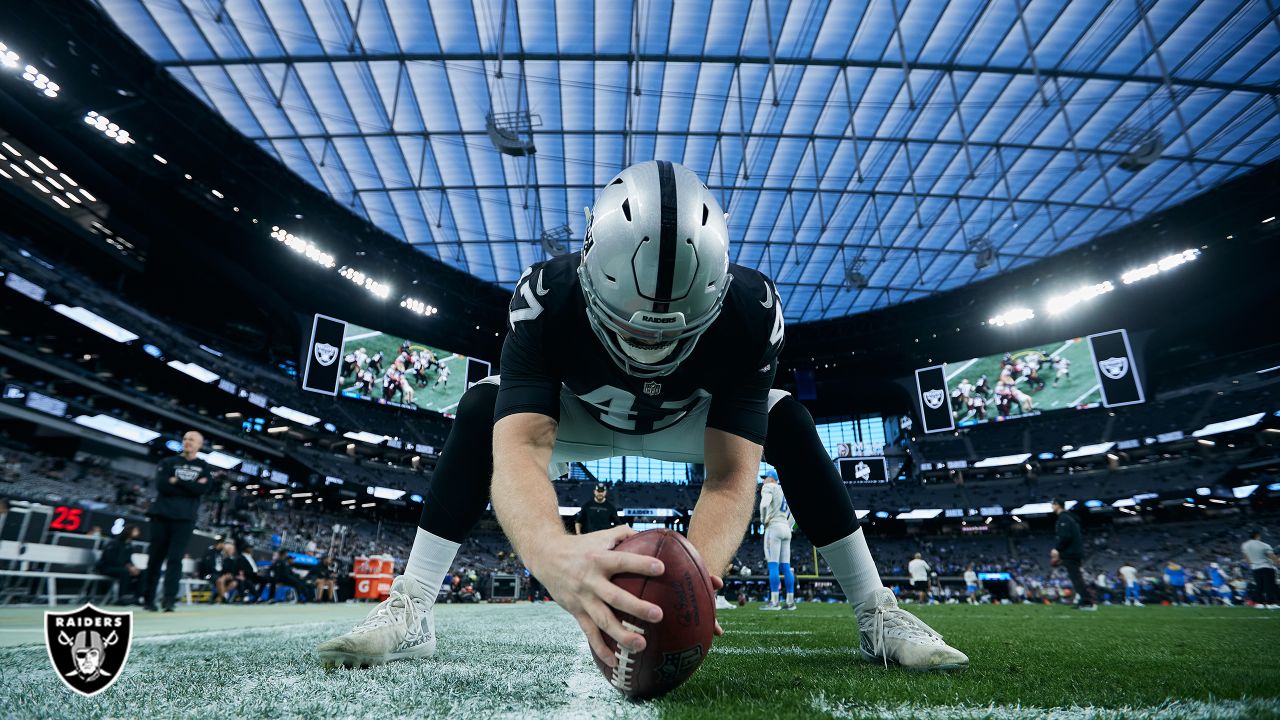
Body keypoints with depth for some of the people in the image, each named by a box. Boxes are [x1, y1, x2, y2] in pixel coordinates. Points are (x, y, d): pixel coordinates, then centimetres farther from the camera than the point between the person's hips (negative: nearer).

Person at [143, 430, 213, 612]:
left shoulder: (204, 468, 11)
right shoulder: (168, 463, 10)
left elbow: (203, 489, -8)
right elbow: (162, 485, -7)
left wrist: (177, 481, -7)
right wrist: (190, 487, -9)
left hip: (184, 519, -1)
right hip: (161, 515, 1)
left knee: (175, 559, -7)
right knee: (155, 558, 5)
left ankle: (169, 599, -11)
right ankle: (148, 599, 15)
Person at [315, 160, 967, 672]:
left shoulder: (750, 311, -36)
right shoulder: (547, 298, -38)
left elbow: (729, 479, -40)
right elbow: (519, 448, -50)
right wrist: (553, 554, -73)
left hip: (690, 422, 1)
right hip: (581, 417, 0)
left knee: (788, 422, -24)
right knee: (483, 407, -27)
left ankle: (878, 615, -9)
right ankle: (409, 611, -18)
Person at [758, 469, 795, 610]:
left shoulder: (768, 488, -2)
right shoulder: (784, 492, 23)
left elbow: (764, 504, -21)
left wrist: (763, 520, -6)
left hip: (774, 527, -8)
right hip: (786, 530, 8)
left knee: (773, 565, -10)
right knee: (785, 566, 7)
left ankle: (774, 602, -14)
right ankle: (790, 601, 6)